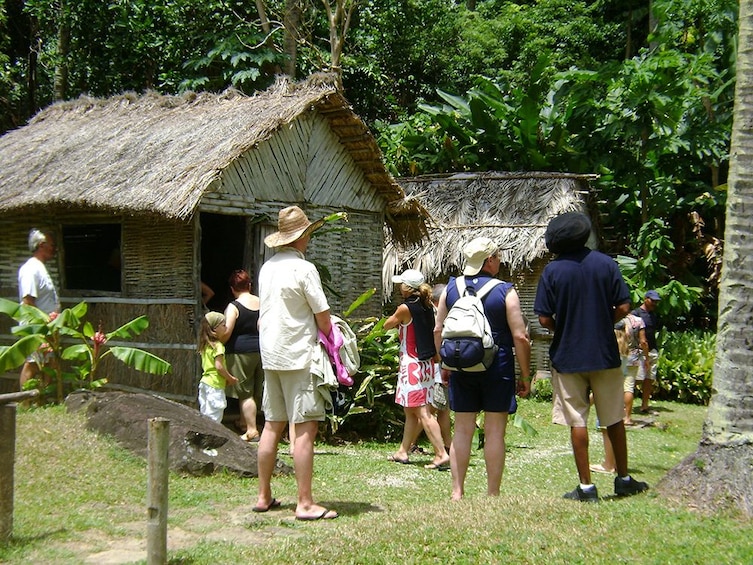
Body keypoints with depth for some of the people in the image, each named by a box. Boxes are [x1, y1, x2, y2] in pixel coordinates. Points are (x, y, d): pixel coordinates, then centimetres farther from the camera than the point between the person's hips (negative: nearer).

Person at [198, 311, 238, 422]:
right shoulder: (218, 346, -14)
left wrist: (227, 378, 16)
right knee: (214, 415, -6)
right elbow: (219, 366, -21)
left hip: (204, 382, 9)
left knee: (205, 413, 13)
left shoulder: (205, 345, 12)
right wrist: (230, 378, -8)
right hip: (215, 384, -9)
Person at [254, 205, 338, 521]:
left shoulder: (267, 268, 11)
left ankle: (264, 496, 19)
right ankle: (305, 503, -7)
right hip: (299, 355, -8)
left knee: (272, 425, 13)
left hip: (269, 355, 8)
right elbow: (323, 317, -11)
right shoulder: (303, 269, -12)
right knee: (305, 428, -6)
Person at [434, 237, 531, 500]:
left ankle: (457, 492, 11)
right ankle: (493, 494, 7)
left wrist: (444, 365, 20)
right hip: (497, 369, -3)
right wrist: (525, 375, -2)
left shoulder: (450, 289, 4)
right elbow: (520, 337, -9)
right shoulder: (505, 292, -7)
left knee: (462, 430, 9)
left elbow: (438, 330, 9)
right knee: (494, 432, 3)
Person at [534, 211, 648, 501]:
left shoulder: (552, 271, -8)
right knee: (614, 420, 15)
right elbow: (623, 308, -4)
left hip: (567, 357, -2)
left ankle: (586, 487, 6)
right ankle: (623, 479, 25)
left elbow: (544, 319, -10)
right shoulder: (606, 263, -3)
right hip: (605, 354, 2)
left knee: (578, 423, 4)